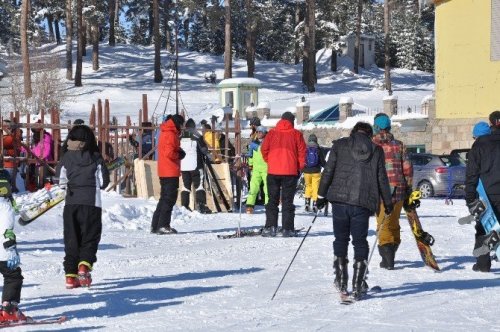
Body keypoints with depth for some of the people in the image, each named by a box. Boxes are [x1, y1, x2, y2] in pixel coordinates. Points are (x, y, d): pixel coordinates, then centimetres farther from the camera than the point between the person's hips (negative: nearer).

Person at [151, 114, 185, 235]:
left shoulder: (165, 133, 18)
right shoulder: (171, 135, -14)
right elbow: (169, 153, -22)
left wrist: (179, 151, 6)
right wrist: (179, 155, -5)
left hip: (164, 171, 10)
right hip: (171, 172, -10)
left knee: (165, 198, 14)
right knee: (170, 198, -7)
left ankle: (155, 225, 15)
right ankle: (163, 226, -10)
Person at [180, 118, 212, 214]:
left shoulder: (180, 136, 6)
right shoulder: (197, 136, -6)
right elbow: (204, 150, -3)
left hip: (183, 166, 4)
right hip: (195, 165, -4)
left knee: (185, 185, 9)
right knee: (199, 185, -2)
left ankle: (184, 206, 5)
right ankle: (201, 205, -12)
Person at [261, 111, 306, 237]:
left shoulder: (272, 133, 2)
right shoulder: (296, 134, -1)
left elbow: (264, 149, 2)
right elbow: (302, 151, -2)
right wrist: (299, 167, 8)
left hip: (273, 171, 1)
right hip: (290, 171, -1)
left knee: (272, 200, 9)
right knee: (288, 201, 4)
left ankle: (270, 227, 1)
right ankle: (287, 229, 0)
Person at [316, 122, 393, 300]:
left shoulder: (340, 145, 7)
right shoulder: (376, 150, 9)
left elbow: (328, 172, 3)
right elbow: (382, 179, 10)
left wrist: (321, 195, 10)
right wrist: (388, 203, 21)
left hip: (340, 199, 0)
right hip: (363, 203, 0)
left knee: (340, 240, 12)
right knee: (360, 242, 9)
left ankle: (341, 283, 12)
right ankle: (358, 286, 5)